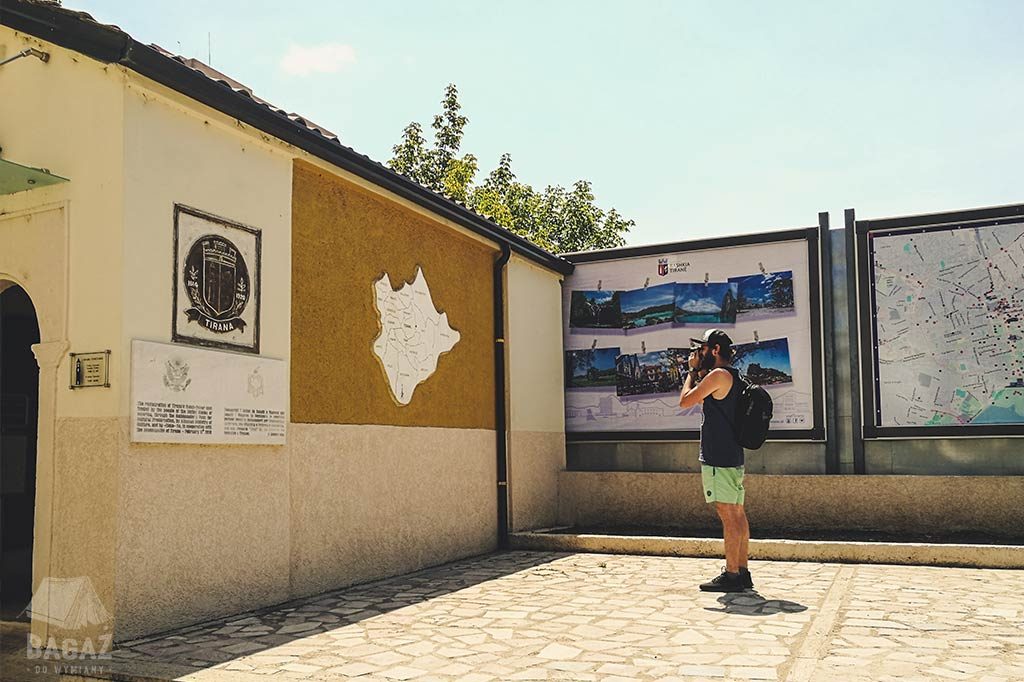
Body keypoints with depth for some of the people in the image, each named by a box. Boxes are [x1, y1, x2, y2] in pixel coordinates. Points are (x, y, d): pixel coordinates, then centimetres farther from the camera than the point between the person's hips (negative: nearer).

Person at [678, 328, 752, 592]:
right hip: (733, 455, 10)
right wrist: (698, 371, 20)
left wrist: (693, 371, 2)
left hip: (718, 457, -10)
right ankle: (742, 572, 15)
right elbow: (704, 402, 28)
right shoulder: (734, 377, 18)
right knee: (737, 514, 10)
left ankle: (731, 575, -6)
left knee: (728, 515, -8)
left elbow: (685, 401, -10)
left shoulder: (718, 374, -12)